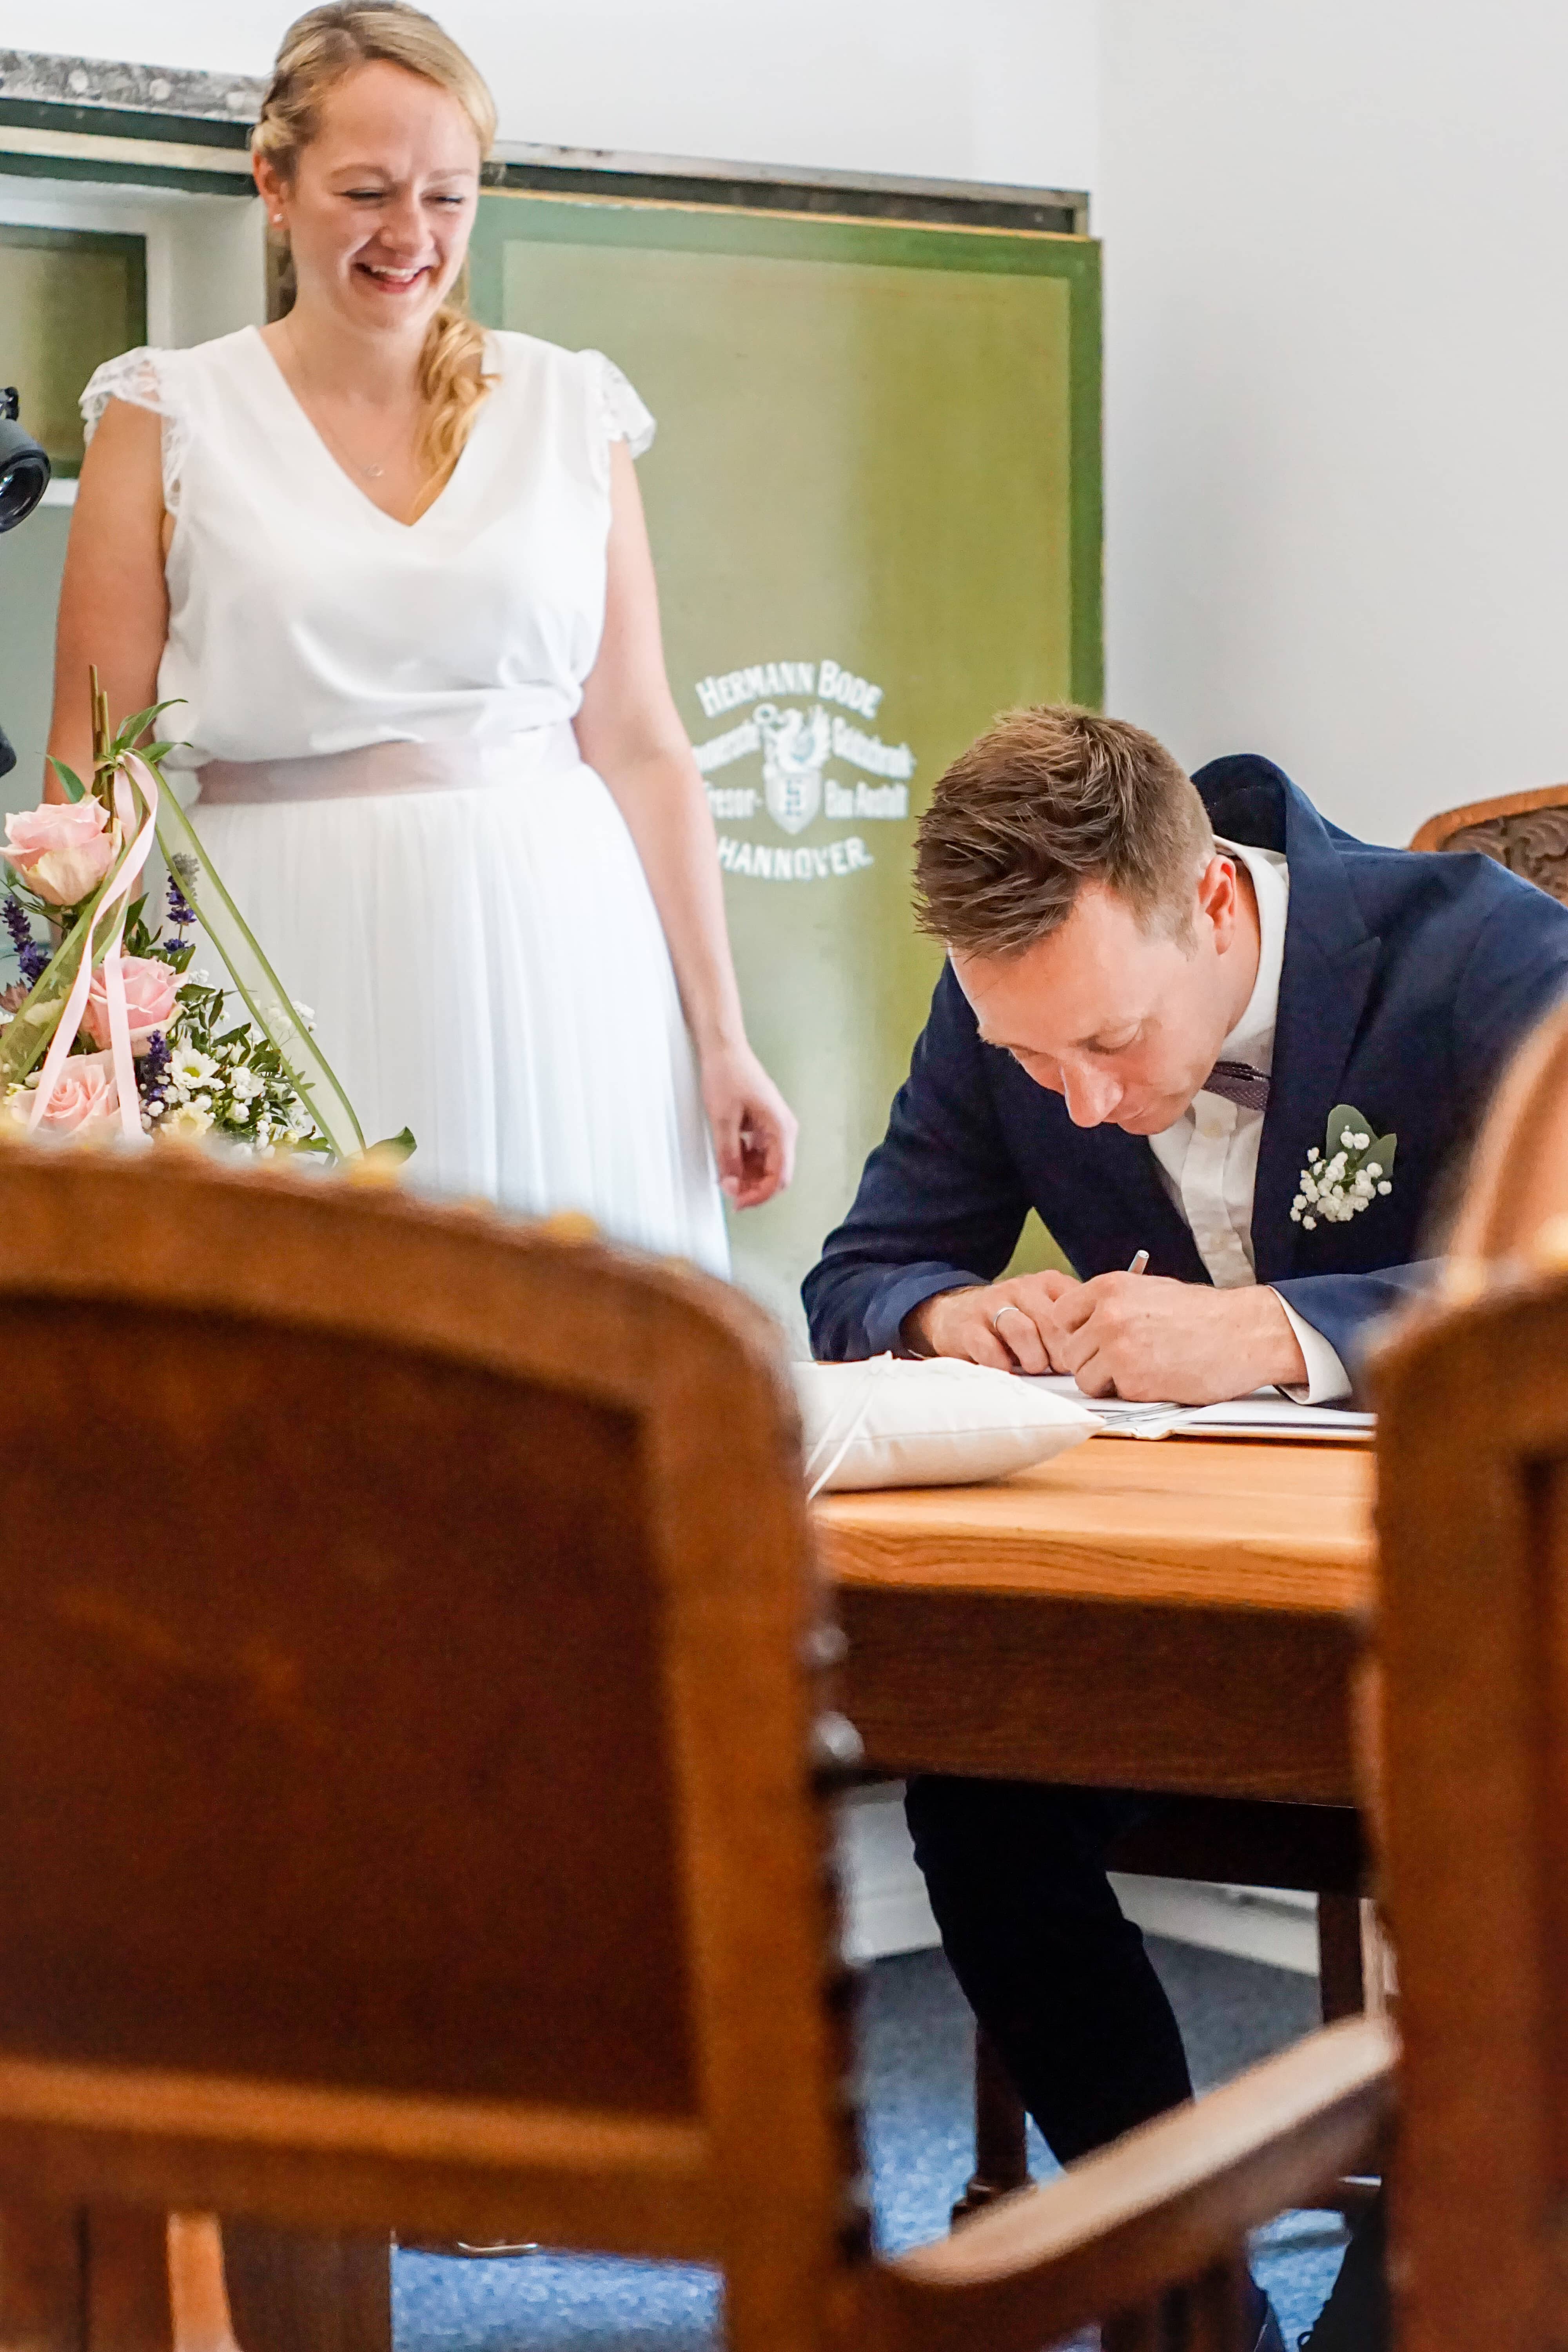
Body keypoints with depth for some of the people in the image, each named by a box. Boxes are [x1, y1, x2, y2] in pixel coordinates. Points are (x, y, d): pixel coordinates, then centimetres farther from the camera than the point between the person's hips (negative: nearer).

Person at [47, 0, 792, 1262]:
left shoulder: (570, 411, 8)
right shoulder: (171, 418, 3)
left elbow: (641, 744, 8)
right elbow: (95, 774, 1)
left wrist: (723, 1039, 4)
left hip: (553, 962, 2)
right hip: (295, 980, -1)